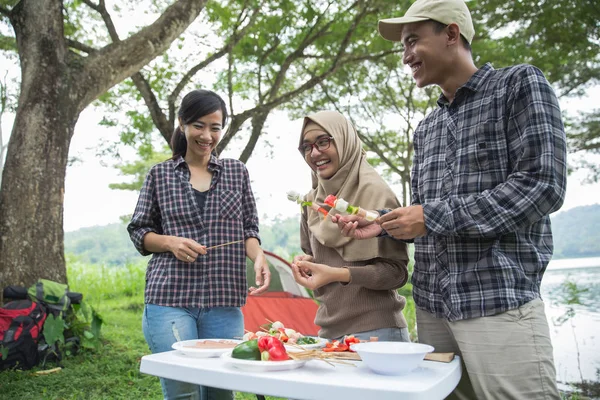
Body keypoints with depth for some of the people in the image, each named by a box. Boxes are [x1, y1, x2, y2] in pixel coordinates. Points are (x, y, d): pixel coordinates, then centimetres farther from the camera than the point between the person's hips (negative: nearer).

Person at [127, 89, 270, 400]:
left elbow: (249, 228, 11)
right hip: (170, 297, -1)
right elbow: (139, 231, 10)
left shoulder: (236, 172, 11)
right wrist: (171, 242, -10)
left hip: (225, 302, 2)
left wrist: (258, 256, -10)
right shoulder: (160, 174, 8)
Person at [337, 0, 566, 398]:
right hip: (431, 306, 6)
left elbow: (543, 185, -14)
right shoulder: (425, 129, 17)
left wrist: (433, 216, -15)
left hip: (499, 301, -6)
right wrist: (381, 223, 1)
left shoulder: (520, 85, -2)